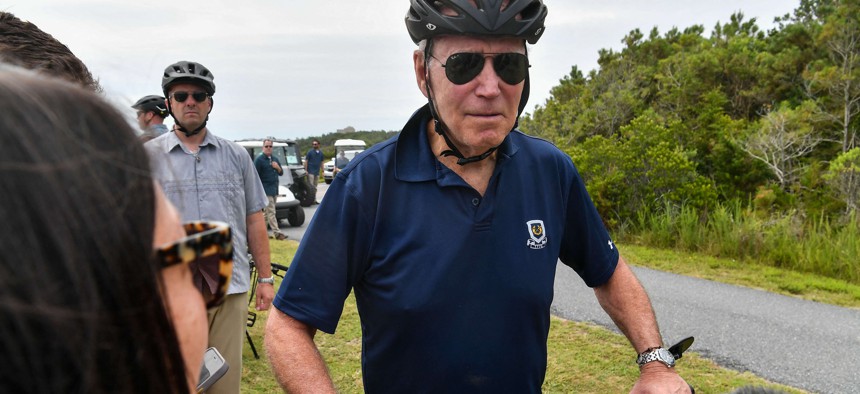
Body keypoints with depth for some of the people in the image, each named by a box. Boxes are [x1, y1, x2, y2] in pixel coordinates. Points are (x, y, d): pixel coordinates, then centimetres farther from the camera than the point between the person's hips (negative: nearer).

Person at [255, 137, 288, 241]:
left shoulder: (275, 159, 16)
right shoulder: (259, 160, -6)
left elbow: (281, 173, 19)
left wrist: (278, 168, -3)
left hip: (275, 189, 7)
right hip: (266, 189, -7)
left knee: (268, 212, 14)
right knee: (271, 212, -9)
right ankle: (277, 232, -12)